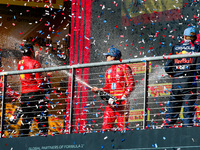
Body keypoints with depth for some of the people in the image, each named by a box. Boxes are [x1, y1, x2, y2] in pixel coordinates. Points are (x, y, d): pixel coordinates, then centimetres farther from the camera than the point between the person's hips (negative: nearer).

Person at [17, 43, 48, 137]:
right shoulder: (34, 63, -10)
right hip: (35, 92, -7)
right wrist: (41, 92, 2)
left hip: (24, 93, 7)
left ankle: (22, 135, 10)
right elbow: (39, 80, -12)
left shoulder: (20, 64, 10)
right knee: (42, 115, -4)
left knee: (26, 115, 12)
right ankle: (43, 132, -12)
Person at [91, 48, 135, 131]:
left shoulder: (124, 68, -2)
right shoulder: (109, 71, 21)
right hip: (111, 102, 7)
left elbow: (131, 84, -7)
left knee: (122, 126, -11)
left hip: (122, 102, -7)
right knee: (106, 126, -2)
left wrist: (123, 97, -15)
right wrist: (98, 90, 2)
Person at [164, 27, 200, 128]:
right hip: (189, 81, -3)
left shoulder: (175, 48, 7)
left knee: (173, 106, 11)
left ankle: (167, 125, 11)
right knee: (188, 107, -1)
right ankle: (187, 126, -5)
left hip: (176, 82, 3)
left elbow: (167, 67, 5)